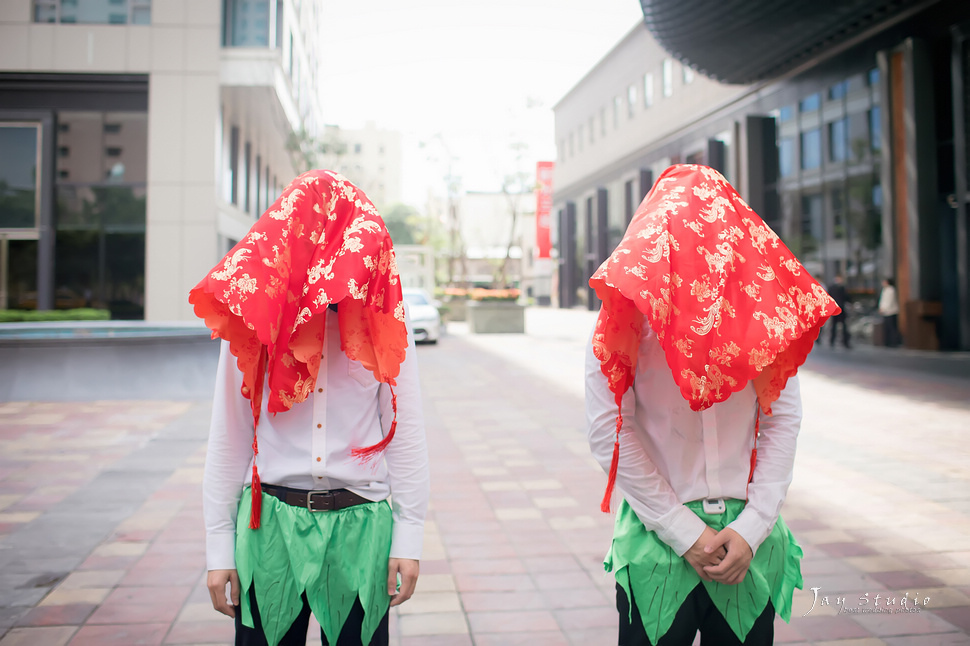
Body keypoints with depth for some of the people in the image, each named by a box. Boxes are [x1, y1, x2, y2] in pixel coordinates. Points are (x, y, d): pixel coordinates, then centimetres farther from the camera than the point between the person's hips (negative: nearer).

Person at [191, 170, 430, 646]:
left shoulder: (383, 323, -3)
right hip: (270, 520, 0)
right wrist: (218, 548, 2)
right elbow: (227, 441, 2)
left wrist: (408, 538, -2)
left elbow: (406, 435, 0)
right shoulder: (251, 320, -3)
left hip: (361, 523, 0)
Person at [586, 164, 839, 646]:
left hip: (749, 535, 2)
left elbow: (784, 418, -2)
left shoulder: (767, 304, 0)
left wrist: (753, 527, -10)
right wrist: (684, 532, -11)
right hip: (658, 534, -2)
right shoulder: (627, 306, -8)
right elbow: (607, 428, -12)